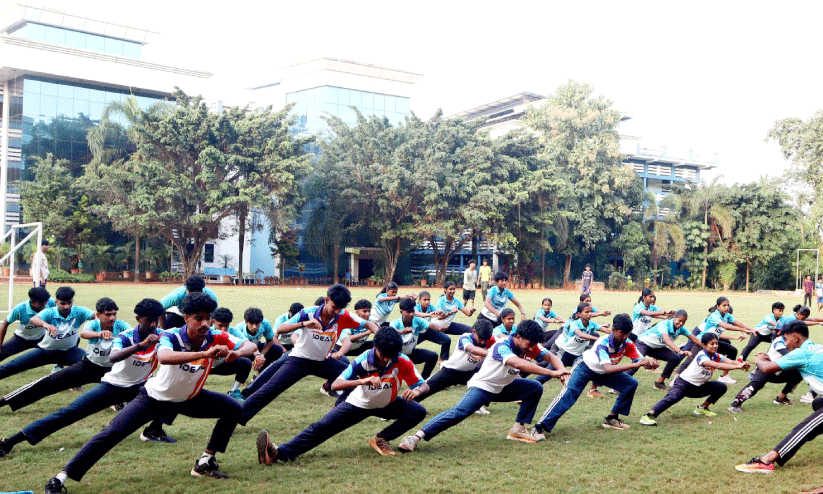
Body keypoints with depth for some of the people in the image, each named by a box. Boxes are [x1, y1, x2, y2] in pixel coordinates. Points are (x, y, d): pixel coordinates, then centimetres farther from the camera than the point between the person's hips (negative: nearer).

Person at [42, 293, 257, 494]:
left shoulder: (215, 338, -19)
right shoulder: (171, 337, -32)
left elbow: (251, 346, -21)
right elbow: (163, 357, -55)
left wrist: (237, 353, -46)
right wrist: (205, 353, -66)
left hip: (189, 398, 5)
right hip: (156, 397, -5)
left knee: (233, 409, -5)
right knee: (112, 433, -18)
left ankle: (205, 463, 6)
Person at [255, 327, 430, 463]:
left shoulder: (402, 362, -25)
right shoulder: (363, 361, -29)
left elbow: (424, 385, -17)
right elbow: (335, 385, -35)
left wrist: (416, 391, -43)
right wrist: (362, 381, -53)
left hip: (387, 405, 2)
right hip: (359, 404, -2)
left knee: (418, 412, -20)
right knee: (321, 427, -18)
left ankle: (381, 440, -6)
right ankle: (279, 453, -30)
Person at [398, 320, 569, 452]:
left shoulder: (530, 346, -5)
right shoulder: (502, 347, -30)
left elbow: (550, 356, -8)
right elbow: (518, 363, -47)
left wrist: (561, 369, -31)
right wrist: (551, 373, -52)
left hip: (502, 388, 8)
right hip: (482, 387, -8)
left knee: (535, 388, -3)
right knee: (458, 413, -28)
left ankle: (518, 429, 5)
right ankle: (417, 436, -30)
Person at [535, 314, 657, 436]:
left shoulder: (627, 344, -19)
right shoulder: (603, 343, -37)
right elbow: (608, 368, -50)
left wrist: (649, 363, -46)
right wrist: (635, 364, -56)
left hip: (602, 373, 7)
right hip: (585, 368, -7)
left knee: (631, 384, -3)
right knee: (569, 394, -26)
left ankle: (612, 418, 8)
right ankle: (540, 427, -28)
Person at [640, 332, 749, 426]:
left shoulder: (716, 356, 1)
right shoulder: (702, 356, -22)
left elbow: (730, 361, -12)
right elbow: (717, 365, -38)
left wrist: (742, 364, -34)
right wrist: (737, 366, -43)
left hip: (698, 387, 8)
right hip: (683, 383, -8)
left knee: (722, 387, -1)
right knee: (672, 398, -34)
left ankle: (702, 408, 12)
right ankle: (649, 415, -42)